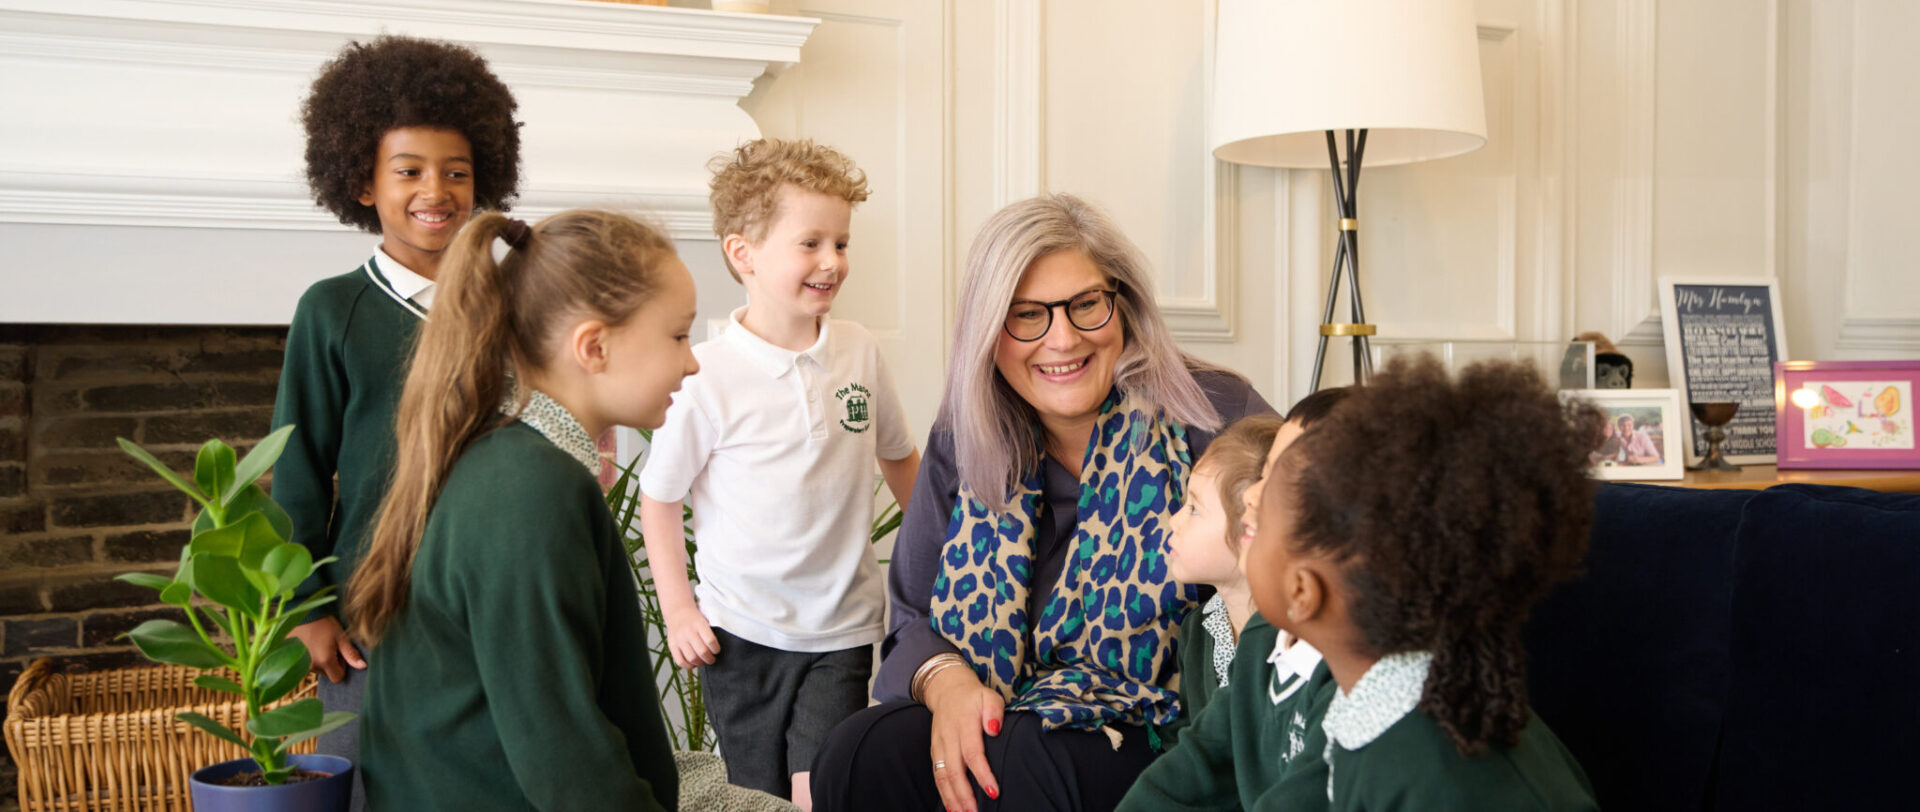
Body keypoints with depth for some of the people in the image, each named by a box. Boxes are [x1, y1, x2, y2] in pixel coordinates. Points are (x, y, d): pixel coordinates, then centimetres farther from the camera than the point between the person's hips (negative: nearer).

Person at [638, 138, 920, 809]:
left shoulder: (859, 351, -2)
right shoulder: (708, 377, -14)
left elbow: (899, 457, 14)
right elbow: (659, 498, -4)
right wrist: (678, 612, -6)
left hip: (842, 628, 2)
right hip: (740, 631, -2)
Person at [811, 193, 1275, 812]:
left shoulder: (1214, 416, -8)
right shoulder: (959, 446, 5)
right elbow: (915, 620, 9)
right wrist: (947, 680, -14)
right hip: (997, 728, 4)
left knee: (1025, 757, -33)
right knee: (860, 755, -23)